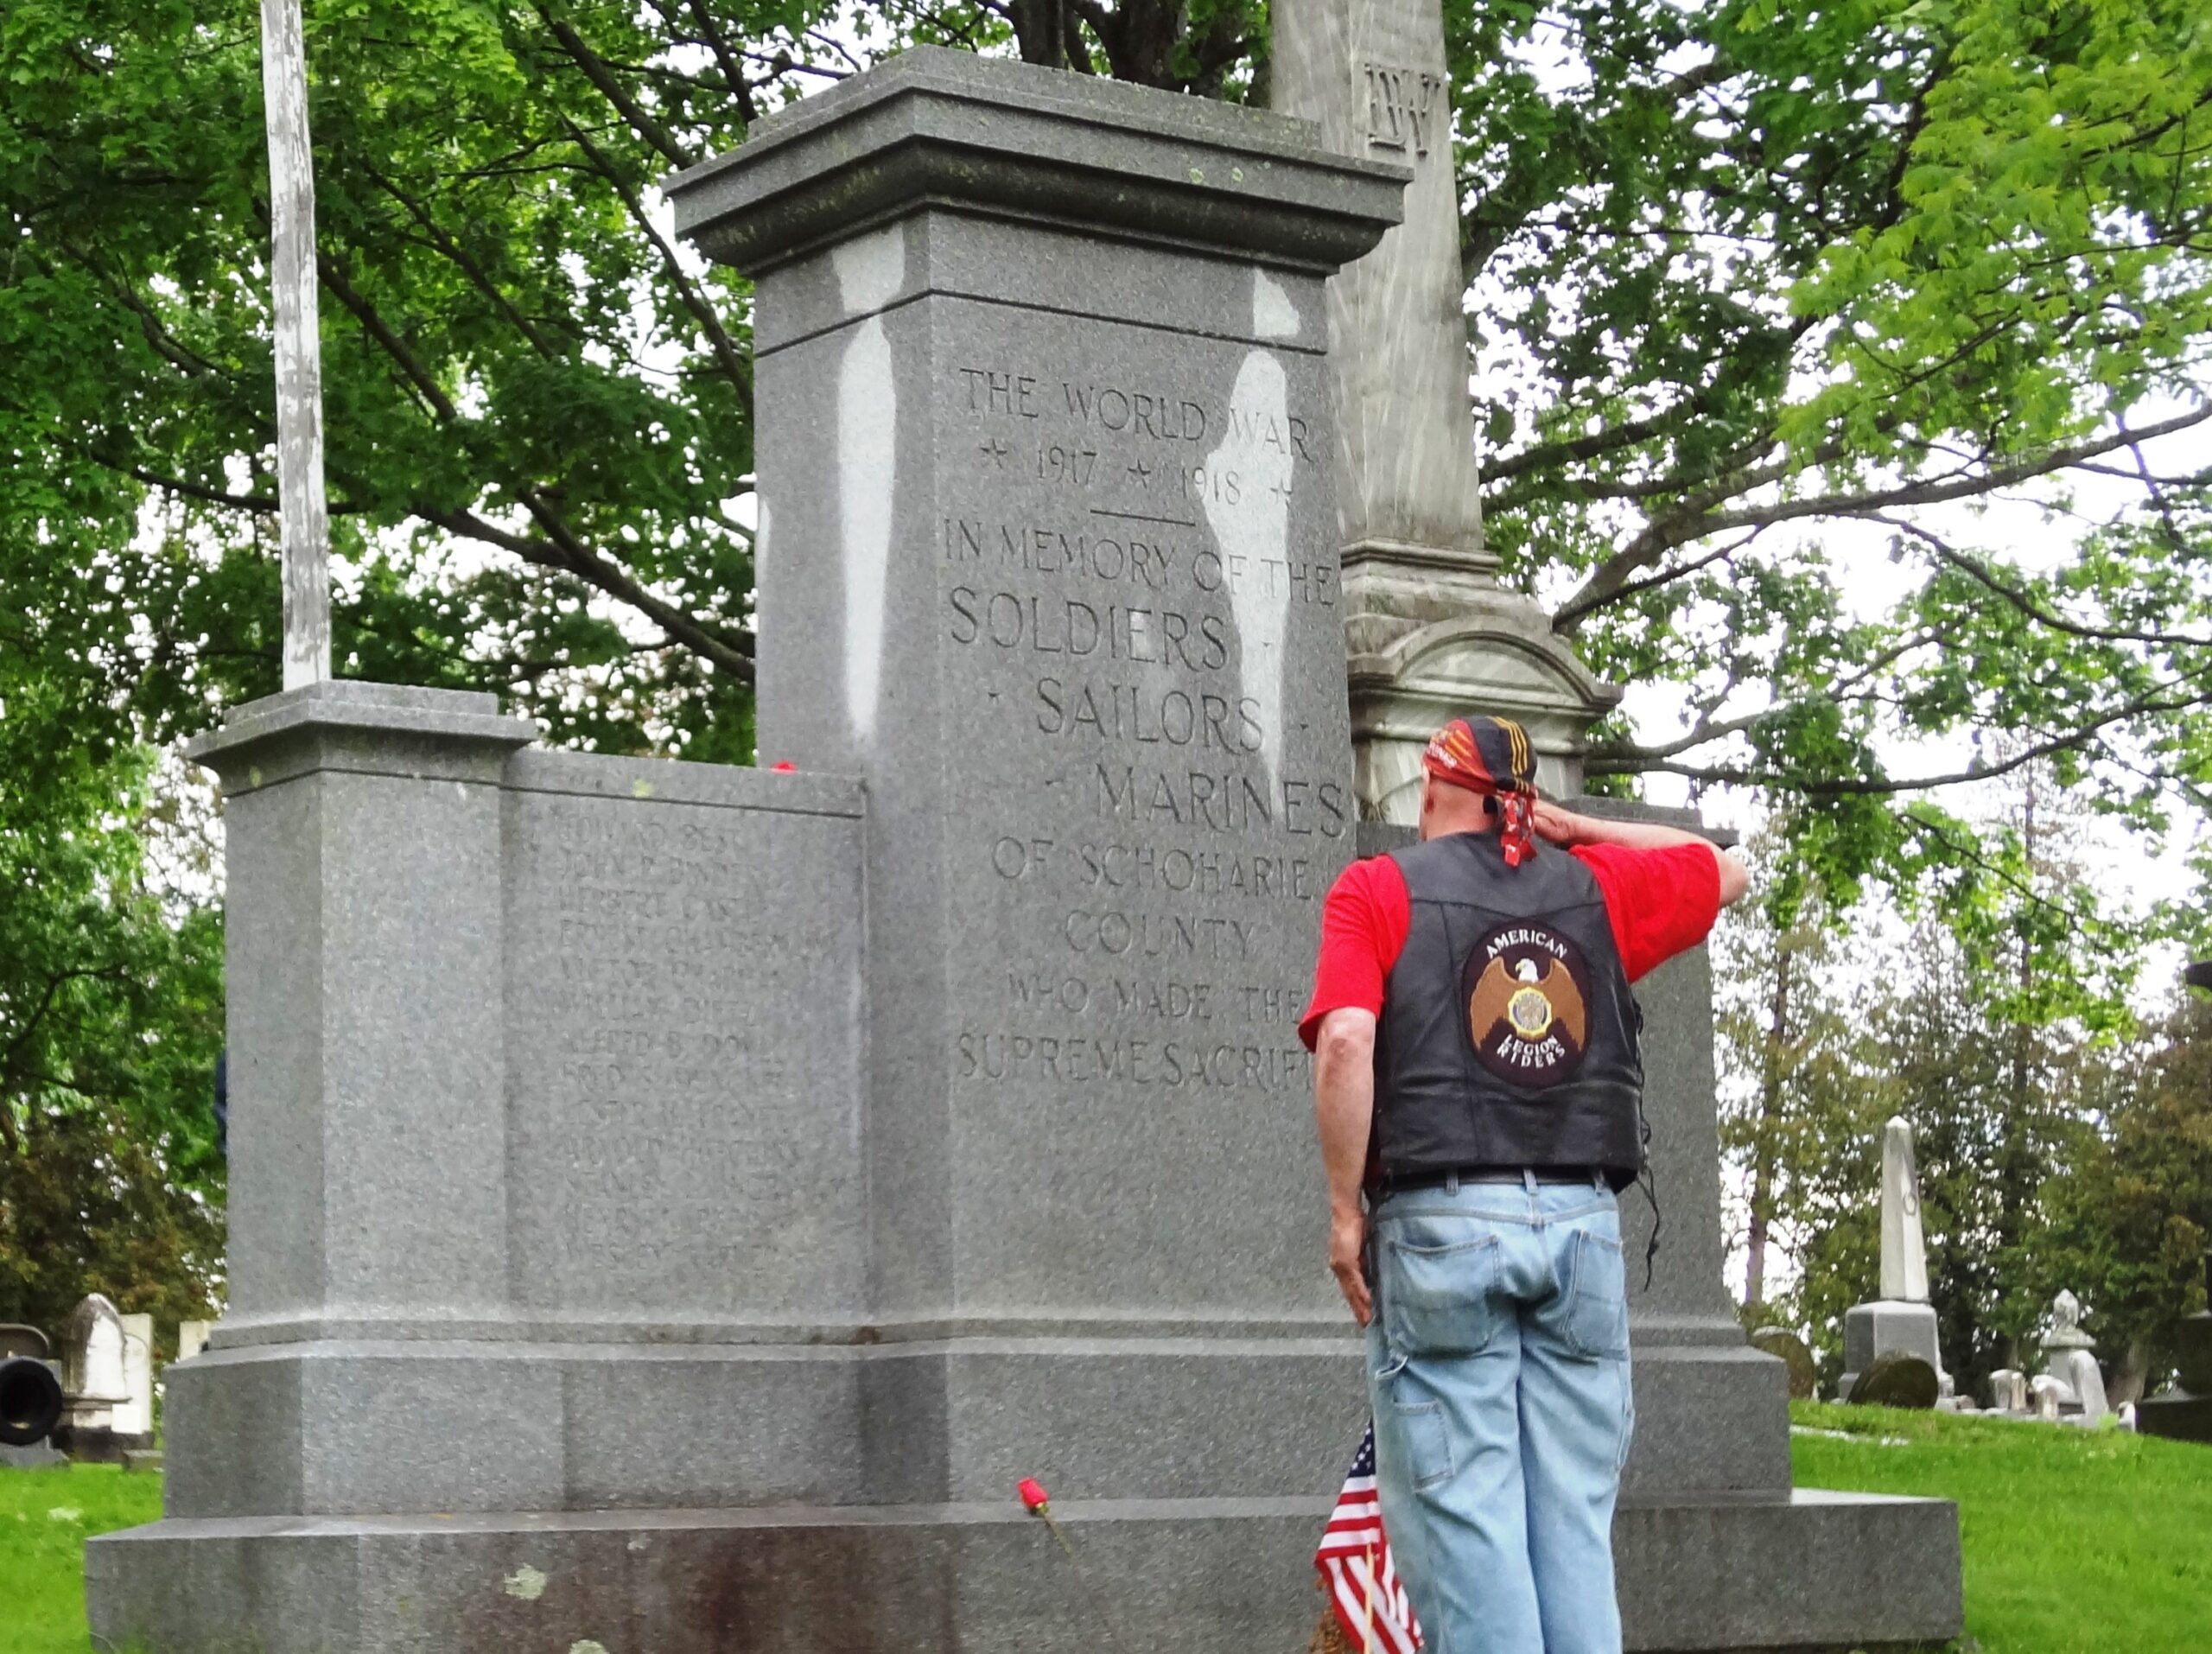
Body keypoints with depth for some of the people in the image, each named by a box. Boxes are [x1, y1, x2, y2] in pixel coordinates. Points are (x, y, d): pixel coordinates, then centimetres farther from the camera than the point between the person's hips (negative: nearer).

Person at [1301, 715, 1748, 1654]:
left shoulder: (1377, 891, 5)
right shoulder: (1597, 885, 14)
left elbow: (1345, 1041, -11)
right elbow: (1727, 871, 33)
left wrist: (1346, 1209, -5)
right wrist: (1577, 830, 25)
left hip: (1440, 1225, -3)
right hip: (1583, 1223, 3)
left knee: (1459, 1509, -4)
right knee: (1575, 1523, 6)